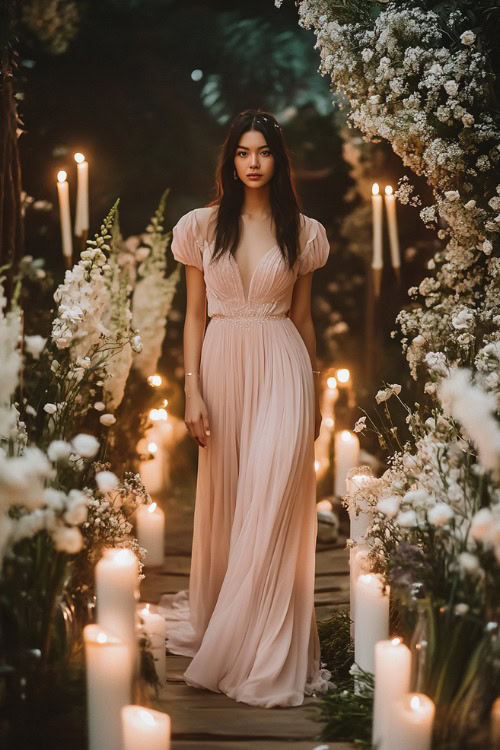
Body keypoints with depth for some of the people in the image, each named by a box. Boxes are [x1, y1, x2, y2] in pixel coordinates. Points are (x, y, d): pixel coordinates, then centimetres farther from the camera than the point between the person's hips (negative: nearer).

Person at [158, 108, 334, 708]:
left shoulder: (301, 232, 6)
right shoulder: (202, 226, 5)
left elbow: (302, 317, 12)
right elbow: (194, 314, 5)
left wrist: (316, 396, 13)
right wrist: (192, 391, -3)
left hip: (282, 367, -1)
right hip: (222, 364, 1)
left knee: (271, 506, -7)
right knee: (224, 501, 8)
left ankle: (266, 657, 2)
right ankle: (217, 617, 26)